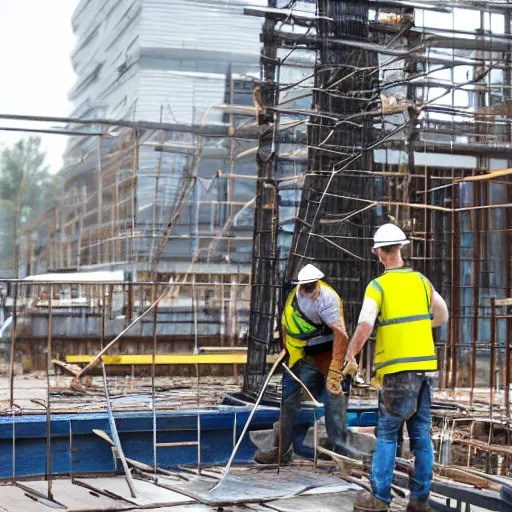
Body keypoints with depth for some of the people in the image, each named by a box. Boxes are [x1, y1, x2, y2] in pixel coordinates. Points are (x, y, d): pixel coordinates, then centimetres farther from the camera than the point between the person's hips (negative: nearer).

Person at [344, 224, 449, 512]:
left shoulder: (378, 286, -8)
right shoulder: (422, 281, 7)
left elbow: (364, 329, -18)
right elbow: (442, 316, 19)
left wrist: (349, 356, -3)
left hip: (397, 369, -5)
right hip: (425, 366, 5)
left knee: (387, 434, 4)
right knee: (421, 434, 8)